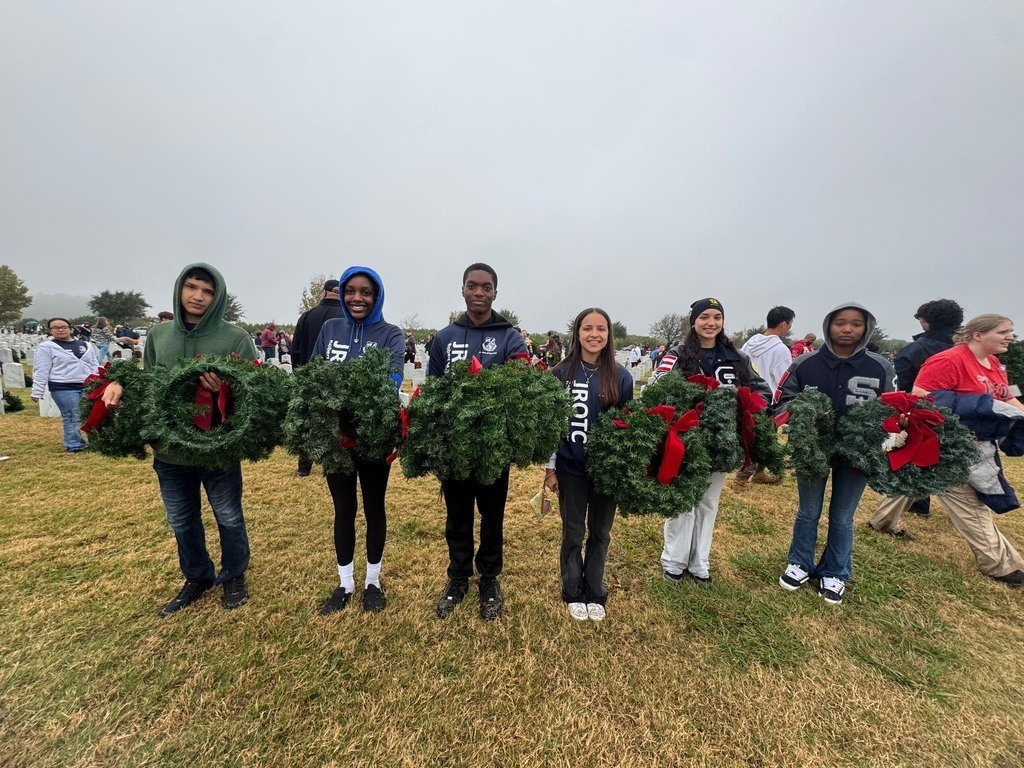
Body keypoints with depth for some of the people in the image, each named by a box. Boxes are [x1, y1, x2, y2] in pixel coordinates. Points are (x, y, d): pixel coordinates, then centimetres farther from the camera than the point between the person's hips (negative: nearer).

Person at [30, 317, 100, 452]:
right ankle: (74, 446, 6)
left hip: (87, 386, 4)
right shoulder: (47, 347, 0)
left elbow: (94, 366, 18)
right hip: (63, 389, -4)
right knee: (72, 418, -4)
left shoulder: (85, 345, 13)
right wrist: (37, 392, -6)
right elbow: (41, 371, -3)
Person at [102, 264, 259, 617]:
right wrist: (120, 382, -10)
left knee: (229, 517, 12)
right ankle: (197, 578, 42)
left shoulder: (236, 337, -10)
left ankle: (233, 577, 35)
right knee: (181, 521, 20)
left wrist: (226, 390, -30)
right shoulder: (158, 334, 4)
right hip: (169, 450, 5)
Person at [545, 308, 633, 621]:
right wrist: (549, 467, -3)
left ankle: (595, 594, 36)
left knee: (600, 533, 15)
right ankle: (573, 593, 34)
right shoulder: (562, 373, -5)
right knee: (573, 533, 13)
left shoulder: (621, 376, -3)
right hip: (570, 468, -1)